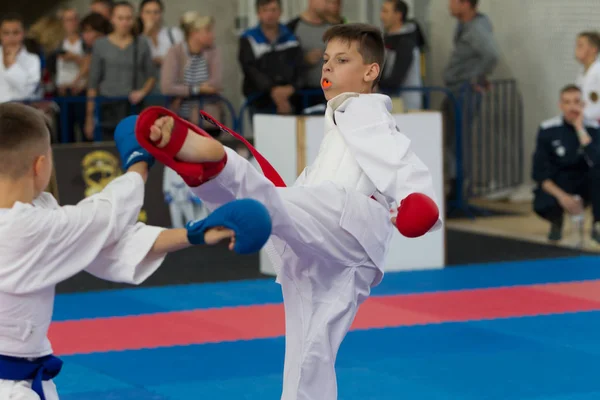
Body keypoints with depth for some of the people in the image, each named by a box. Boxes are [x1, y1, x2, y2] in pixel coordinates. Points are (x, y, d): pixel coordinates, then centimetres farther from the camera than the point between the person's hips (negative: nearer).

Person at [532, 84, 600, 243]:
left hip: (585, 185, 0)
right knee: (542, 205, -32)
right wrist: (561, 196, -25)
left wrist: (580, 128, -29)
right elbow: (540, 173, -10)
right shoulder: (548, 130, -11)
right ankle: (556, 222, 10)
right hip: (557, 186, 0)